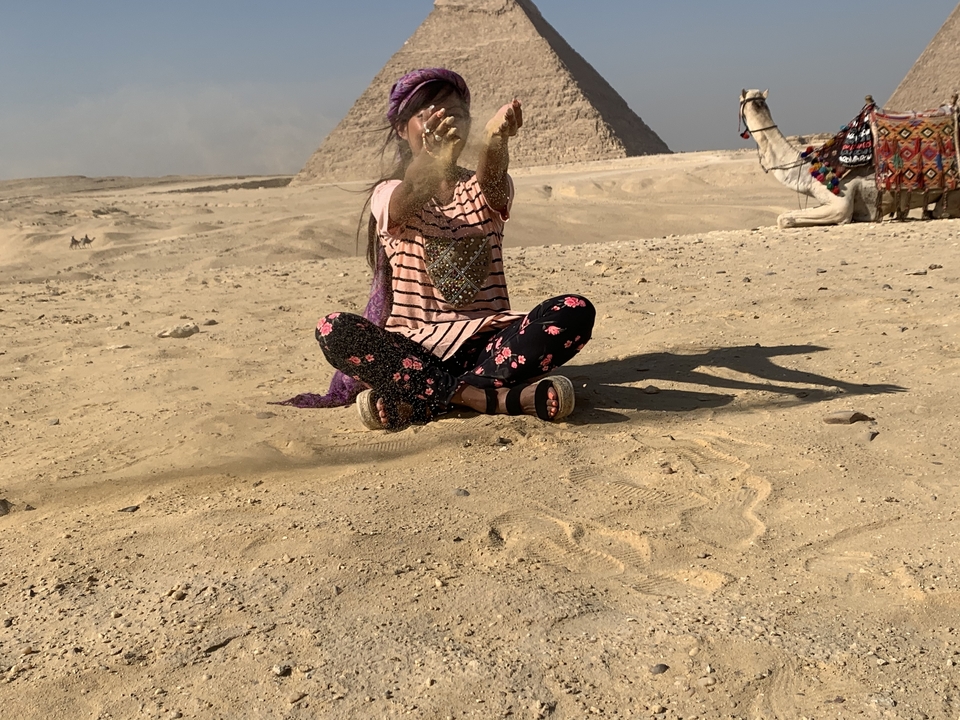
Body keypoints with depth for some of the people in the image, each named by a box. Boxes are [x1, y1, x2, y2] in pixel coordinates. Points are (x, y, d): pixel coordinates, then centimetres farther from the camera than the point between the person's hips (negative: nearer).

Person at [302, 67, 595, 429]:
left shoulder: (484, 191, 10)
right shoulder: (388, 196, 5)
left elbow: (490, 182, -16)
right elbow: (410, 198, -21)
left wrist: (494, 140, -42)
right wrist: (434, 163, -46)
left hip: (486, 342, 2)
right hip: (411, 348, -1)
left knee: (576, 312, -23)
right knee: (333, 330, -29)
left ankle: (416, 401, -28)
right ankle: (503, 398, -32)